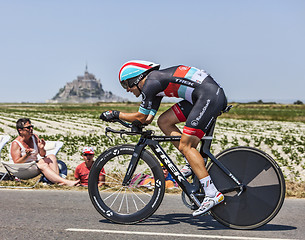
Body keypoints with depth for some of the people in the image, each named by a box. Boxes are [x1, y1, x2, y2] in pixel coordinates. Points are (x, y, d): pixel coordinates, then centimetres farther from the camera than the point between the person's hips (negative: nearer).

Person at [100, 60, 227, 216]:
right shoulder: (155, 82, 20)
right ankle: (195, 164, 11)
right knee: (164, 121, 9)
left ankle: (212, 194, -13)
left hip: (211, 96, -10)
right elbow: (148, 118, 23)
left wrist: (116, 114, 6)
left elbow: (141, 117, -6)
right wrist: (126, 121, 19)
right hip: (200, 98, 10)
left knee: (185, 146, -11)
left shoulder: (150, 82, -9)